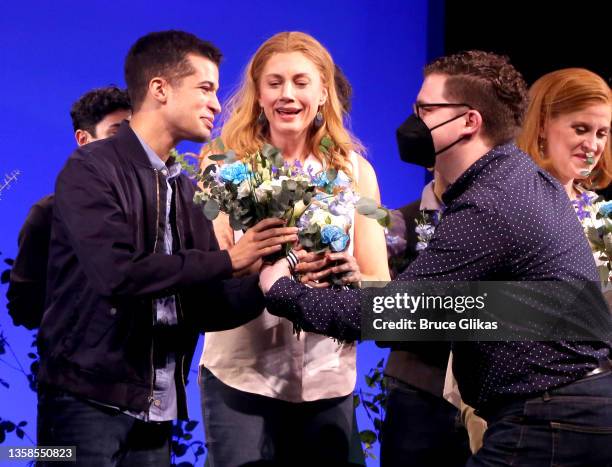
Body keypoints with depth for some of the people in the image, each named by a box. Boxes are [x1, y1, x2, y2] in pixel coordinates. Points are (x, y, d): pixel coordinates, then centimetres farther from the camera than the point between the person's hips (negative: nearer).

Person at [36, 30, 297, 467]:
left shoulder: (187, 191, 13)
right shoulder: (91, 169, -9)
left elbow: (206, 306, 11)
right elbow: (118, 273, -23)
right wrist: (228, 259, -16)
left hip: (156, 411, 7)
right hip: (88, 400, -7)